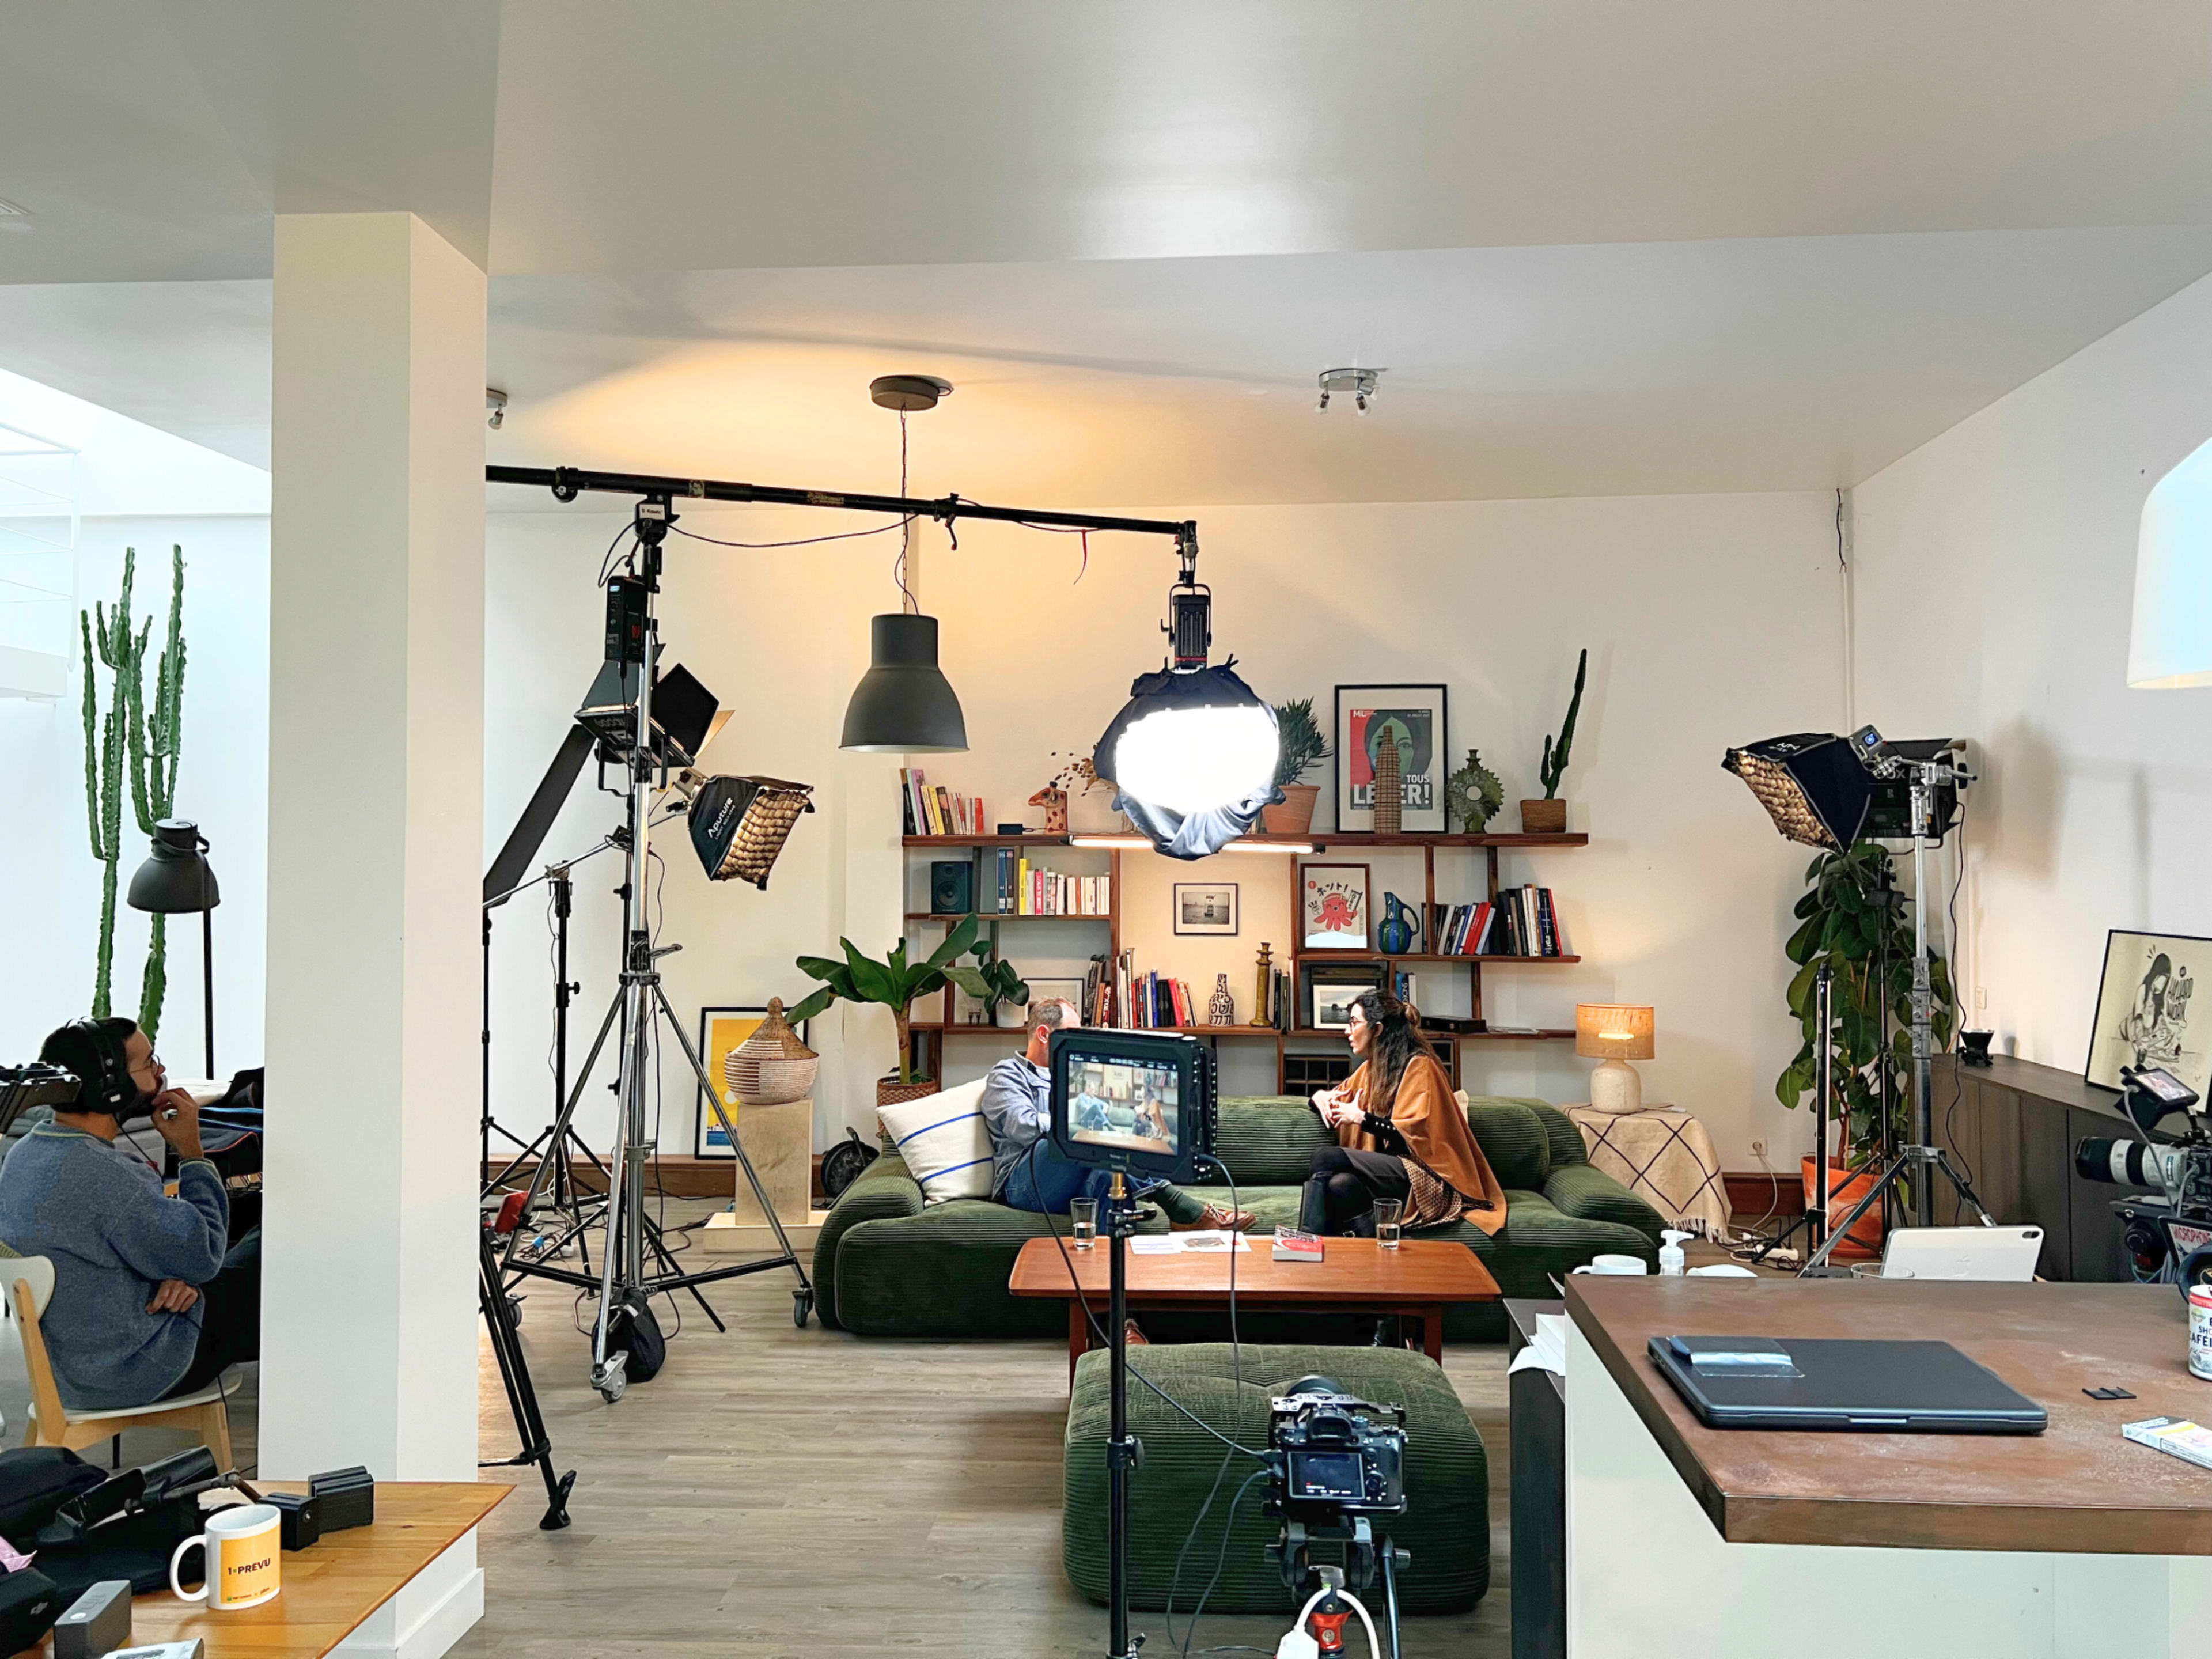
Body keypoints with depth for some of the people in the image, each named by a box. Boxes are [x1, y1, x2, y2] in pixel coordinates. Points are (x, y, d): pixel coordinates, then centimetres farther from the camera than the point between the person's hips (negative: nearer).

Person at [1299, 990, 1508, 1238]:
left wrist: (1362, 1118, -15)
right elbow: (1338, 1098, 33)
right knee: (1340, 1184, -31)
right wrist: (1321, 1096, 9)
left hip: (1424, 1178, -7)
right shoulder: (1371, 1069, 20)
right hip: (1390, 1169, 7)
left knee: (1327, 1158, -26)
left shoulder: (1420, 1066, -5)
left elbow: (1416, 1135, -13)